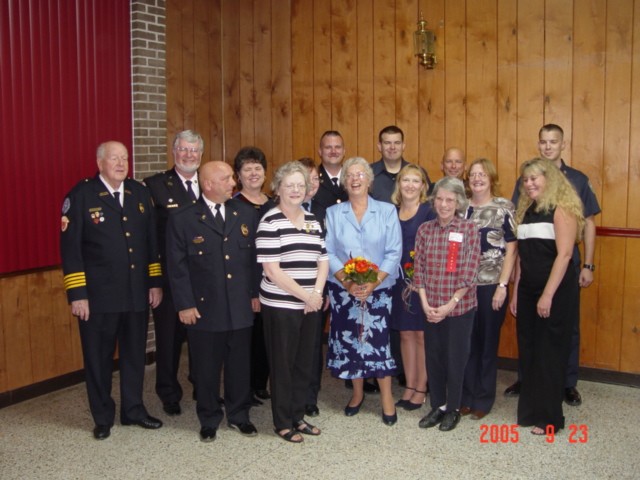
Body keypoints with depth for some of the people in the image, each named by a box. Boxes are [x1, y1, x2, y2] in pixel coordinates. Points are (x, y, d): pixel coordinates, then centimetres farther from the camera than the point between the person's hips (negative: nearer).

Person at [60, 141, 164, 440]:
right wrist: (77, 294, -13)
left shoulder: (139, 193, 7)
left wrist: (155, 282, 5)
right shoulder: (81, 195, -7)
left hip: (137, 293, 4)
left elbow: (152, 240, 10)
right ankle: (102, 418, 25)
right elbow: (70, 247, -10)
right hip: (98, 295, -4)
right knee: (99, 358, 9)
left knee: (135, 354, 15)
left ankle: (133, 410, 31)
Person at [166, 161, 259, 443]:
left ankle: (238, 415, 30)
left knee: (240, 365, 13)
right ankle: (209, 420, 27)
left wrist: (256, 293, 4)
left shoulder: (246, 214, 4)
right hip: (204, 309, -2)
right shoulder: (182, 219, -5)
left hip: (241, 307, 3)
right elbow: (177, 266, -5)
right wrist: (185, 305, -8)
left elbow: (255, 257, 7)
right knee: (206, 369, 10)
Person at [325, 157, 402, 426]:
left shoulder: (387, 211, 1)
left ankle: (386, 397, 13)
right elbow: (328, 253, -2)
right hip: (343, 289, 2)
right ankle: (357, 393, 26)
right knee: (349, 340, 7)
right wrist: (347, 282, -16)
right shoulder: (333, 214, 5)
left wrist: (372, 283, -16)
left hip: (378, 289, -1)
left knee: (378, 340, -3)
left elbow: (394, 253, -5)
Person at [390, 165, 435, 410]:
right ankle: (409, 387, 22)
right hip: (399, 281, 5)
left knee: (422, 334, 3)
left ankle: (421, 389, 15)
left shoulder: (429, 211, -7)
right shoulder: (392, 211, 9)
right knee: (405, 334, 11)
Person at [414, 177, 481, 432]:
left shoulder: (469, 228, -7)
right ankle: (437, 405, 27)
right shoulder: (424, 229, 3)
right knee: (433, 356, 11)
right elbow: (418, 268, 3)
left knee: (456, 358, 7)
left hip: (460, 306, -3)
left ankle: (453, 408, 24)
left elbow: (470, 272, -10)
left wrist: (449, 305, -13)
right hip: (431, 308, 3)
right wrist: (425, 303, -6)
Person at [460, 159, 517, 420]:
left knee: (487, 342, 7)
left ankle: (483, 399, 20)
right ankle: (466, 396, 21)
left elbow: (511, 249, -4)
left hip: (491, 285, -3)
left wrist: (502, 285, -11)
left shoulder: (504, 207, -2)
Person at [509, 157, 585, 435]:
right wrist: (516, 292, 11)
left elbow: (564, 254, -16)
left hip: (556, 292, -7)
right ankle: (529, 410, 24)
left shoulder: (562, 209, -10)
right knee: (528, 351, 11)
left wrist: (548, 295, -19)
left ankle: (549, 418, 14)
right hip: (528, 290, 7)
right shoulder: (525, 211, 11)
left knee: (550, 354, 2)